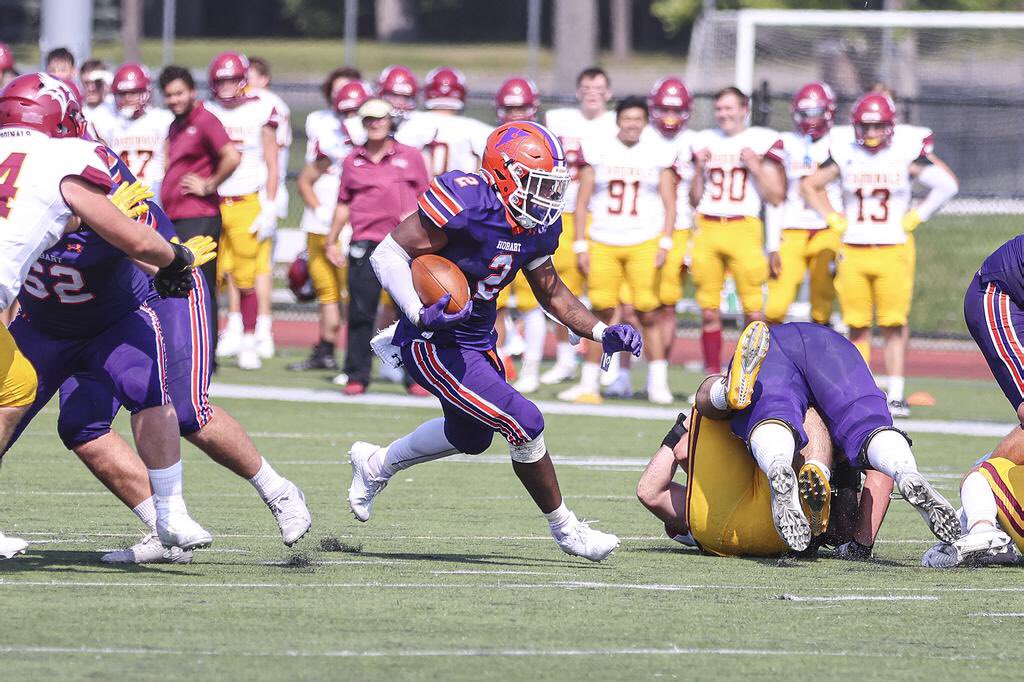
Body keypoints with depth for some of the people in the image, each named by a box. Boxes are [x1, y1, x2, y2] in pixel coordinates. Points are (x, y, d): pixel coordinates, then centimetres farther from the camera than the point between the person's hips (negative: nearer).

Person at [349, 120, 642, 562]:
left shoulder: (538, 225, 0)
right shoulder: (466, 201, -26)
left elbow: (551, 292, 14)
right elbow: (388, 253, -24)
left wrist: (601, 333, 2)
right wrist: (421, 314, -36)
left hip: (477, 340, 10)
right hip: (434, 345, -10)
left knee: (471, 436, 28)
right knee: (525, 425, -13)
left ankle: (376, 464, 51)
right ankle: (565, 529, 5)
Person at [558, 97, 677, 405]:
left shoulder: (659, 154, 3)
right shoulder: (598, 151, 4)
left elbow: (669, 204, 5)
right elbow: (582, 202, 6)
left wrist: (665, 244, -5)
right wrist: (580, 246, 1)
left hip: (644, 244, -1)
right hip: (603, 245, 1)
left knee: (648, 315, -5)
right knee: (601, 313, 1)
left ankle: (658, 383, 2)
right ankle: (589, 384, 6)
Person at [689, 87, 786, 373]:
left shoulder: (762, 142, 2)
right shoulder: (705, 142, 13)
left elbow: (775, 197, 1)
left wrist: (755, 166, -10)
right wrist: (699, 168, 2)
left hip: (744, 229, -3)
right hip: (707, 229, 3)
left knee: (754, 311, -7)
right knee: (709, 312, 4)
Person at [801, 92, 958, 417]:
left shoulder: (906, 153, -2)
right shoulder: (844, 154, 3)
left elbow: (946, 184, 3)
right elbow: (810, 186, 15)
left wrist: (915, 217, -2)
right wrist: (834, 219, 5)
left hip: (894, 252, -2)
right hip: (853, 252, 2)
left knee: (894, 325, -5)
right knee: (857, 326, 2)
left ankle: (896, 395, -2)